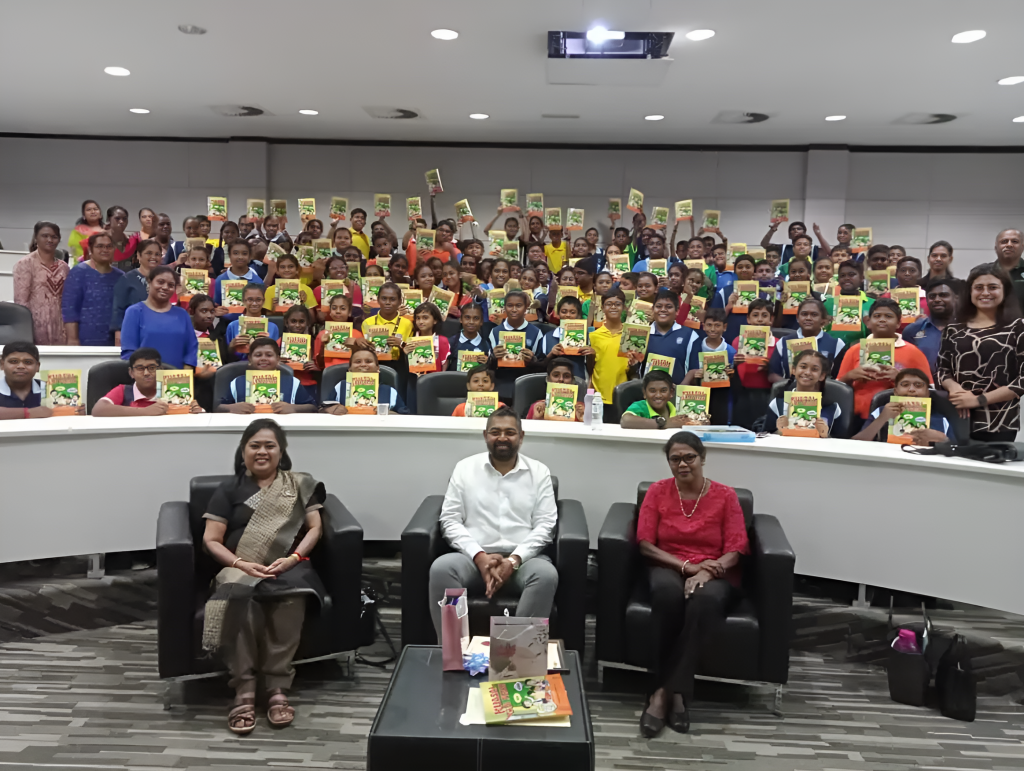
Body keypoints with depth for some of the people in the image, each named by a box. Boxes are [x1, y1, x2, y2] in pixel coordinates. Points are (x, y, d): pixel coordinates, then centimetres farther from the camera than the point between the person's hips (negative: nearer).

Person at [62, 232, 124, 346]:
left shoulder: (120, 276, 12)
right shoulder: (79, 272, -1)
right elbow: (69, 308, -7)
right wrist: (73, 339, -14)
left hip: (114, 342, 4)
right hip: (86, 341, -4)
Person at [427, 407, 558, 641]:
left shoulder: (539, 472, 9)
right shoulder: (465, 468, 10)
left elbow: (545, 525, 2)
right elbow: (450, 520, 3)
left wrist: (514, 560, -14)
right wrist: (479, 556, -13)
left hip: (523, 558, 0)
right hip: (475, 557, 0)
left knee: (546, 574, -34)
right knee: (441, 567, -32)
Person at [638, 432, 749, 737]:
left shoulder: (725, 496, 2)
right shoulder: (657, 491, 5)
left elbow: (736, 550, -3)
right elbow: (645, 544, -2)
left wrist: (707, 573, -22)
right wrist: (687, 565, -15)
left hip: (715, 575, 0)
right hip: (668, 568, 1)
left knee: (706, 600, -38)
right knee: (668, 591, -38)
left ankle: (664, 691, -31)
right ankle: (677, 693, -28)